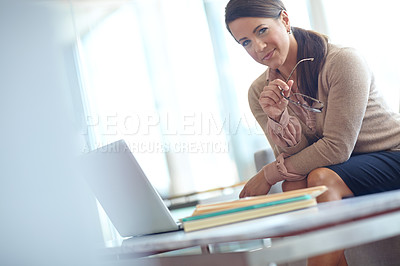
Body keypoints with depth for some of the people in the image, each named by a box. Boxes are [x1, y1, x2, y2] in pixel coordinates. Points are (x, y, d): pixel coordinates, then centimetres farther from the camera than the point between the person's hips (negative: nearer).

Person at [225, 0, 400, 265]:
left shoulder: (343, 61, -22)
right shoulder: (259, 92, -4)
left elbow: (337, 147, -23)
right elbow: (296, 157, -8)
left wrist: (268, 174, -17)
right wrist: (277, 118, -28)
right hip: (337, 165, 5)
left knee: (322, 179, -30)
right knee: (294, 183, -24)